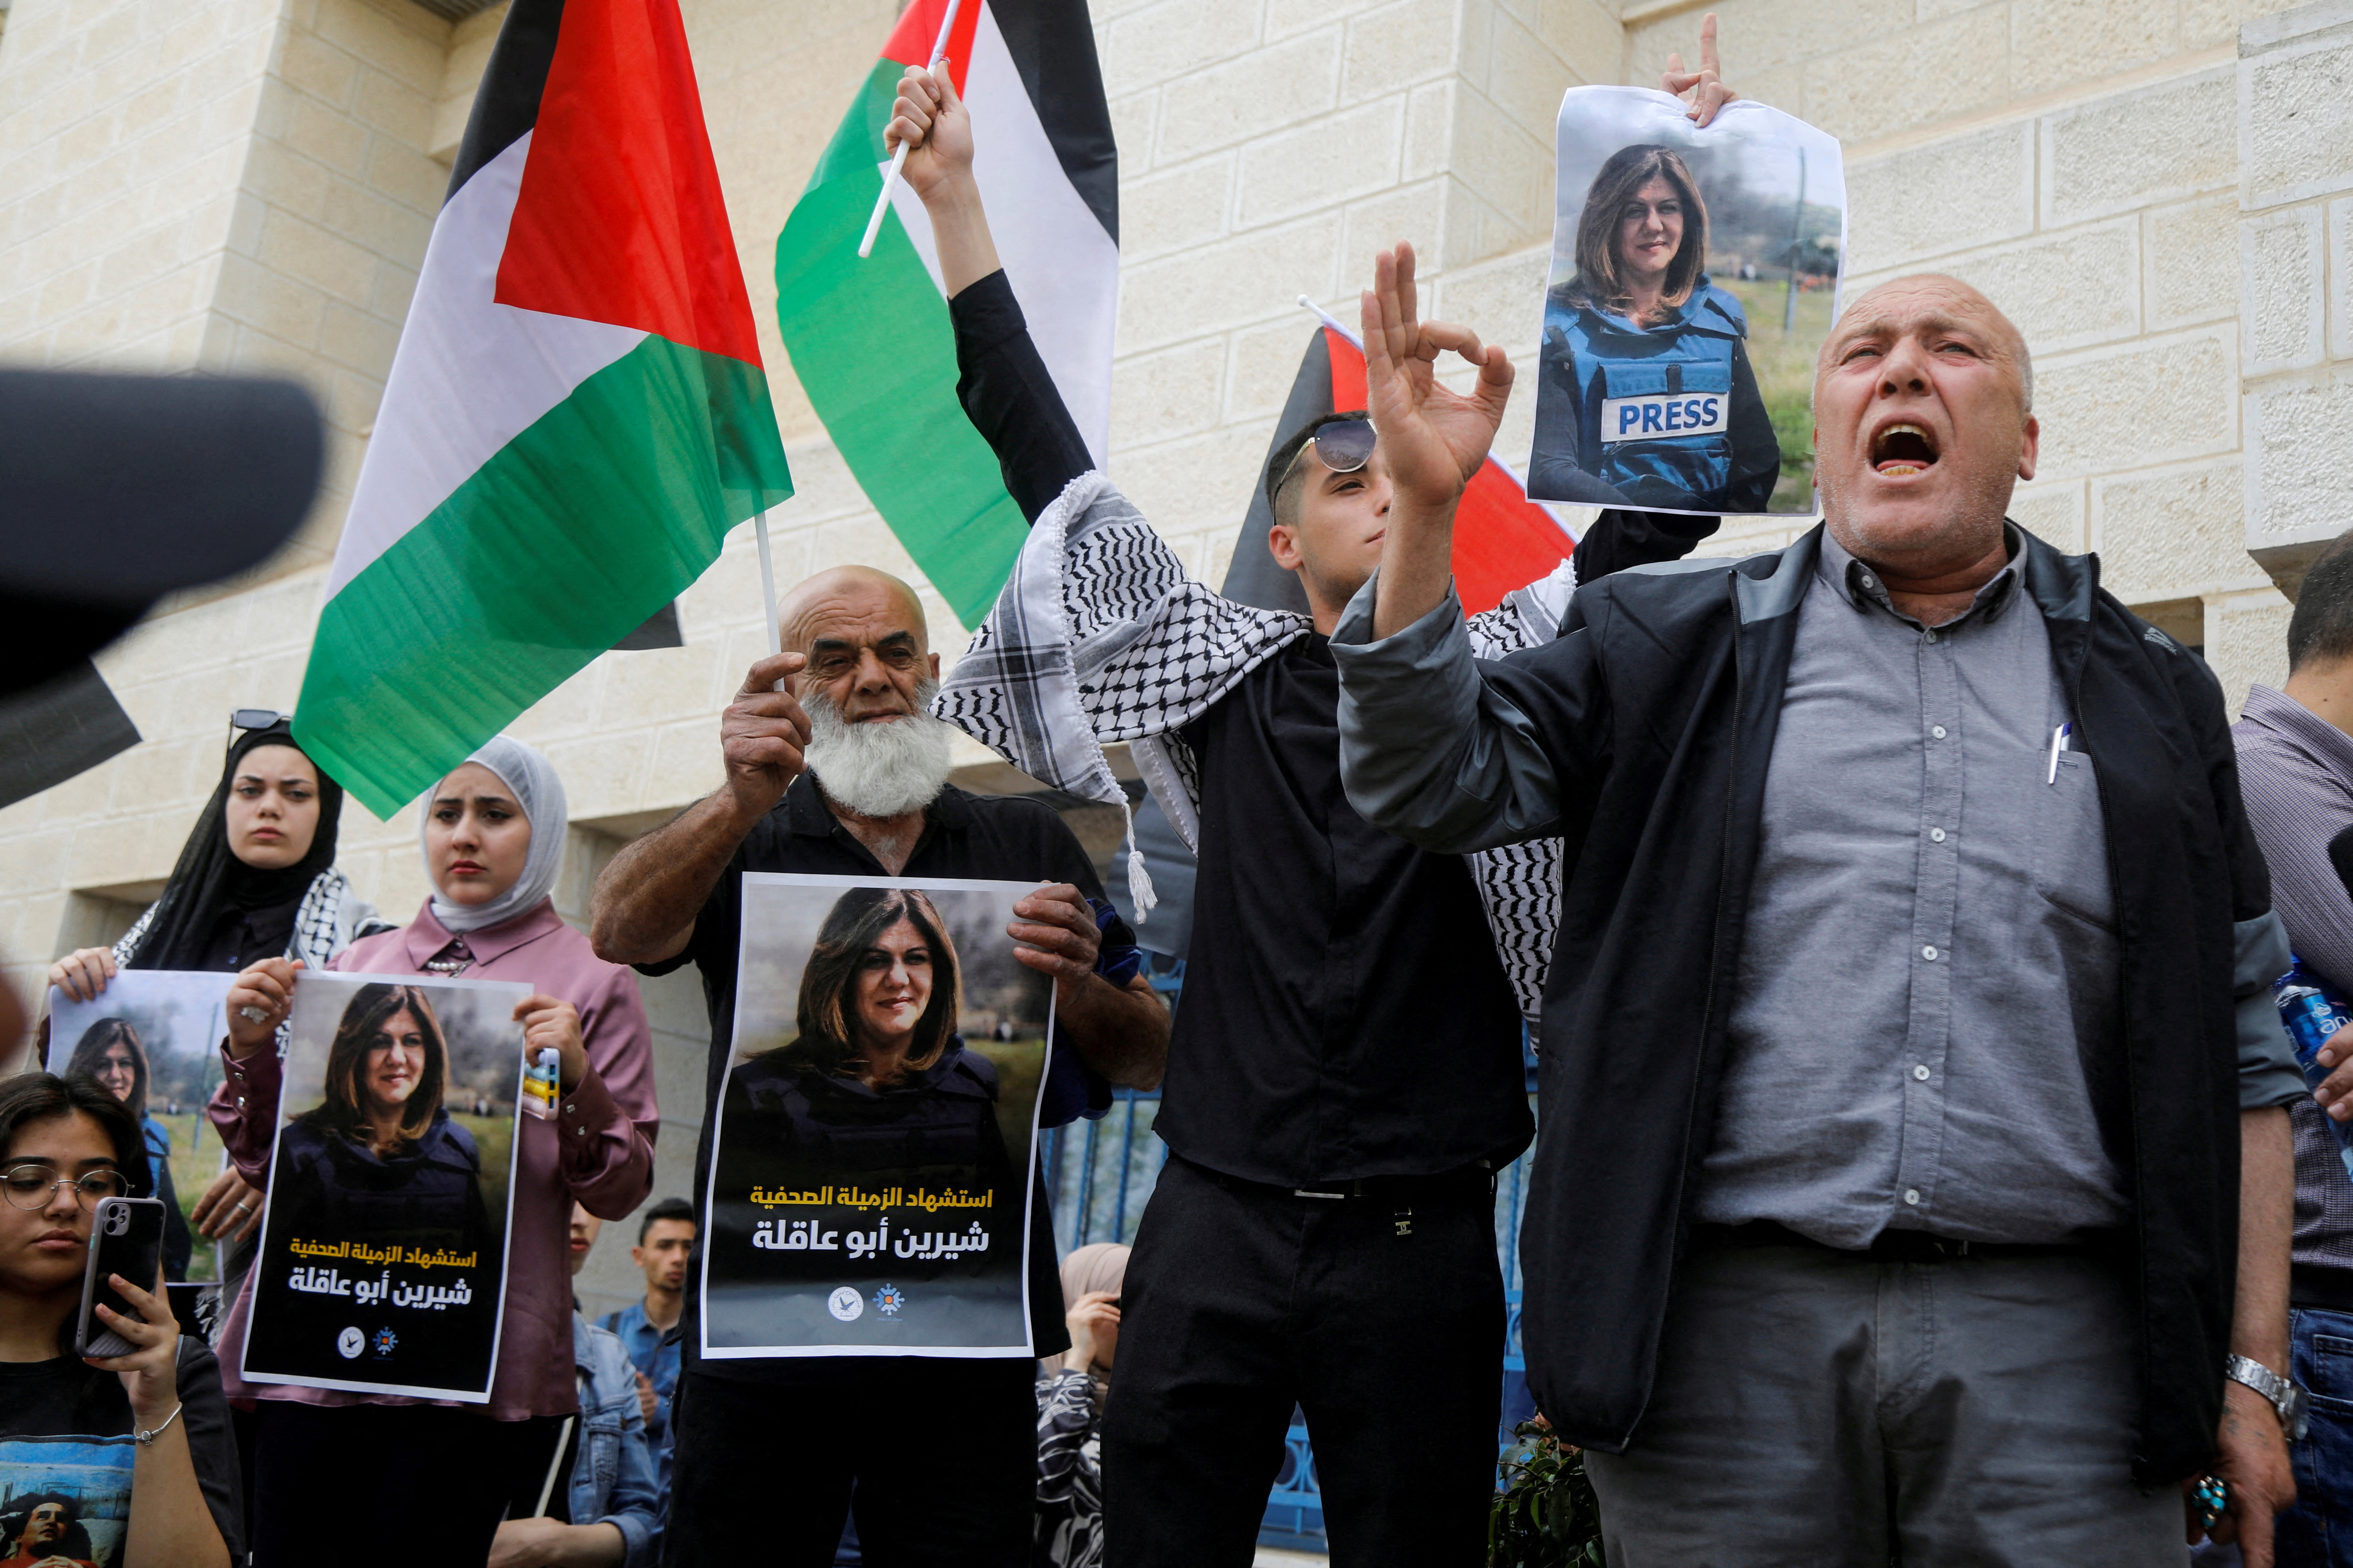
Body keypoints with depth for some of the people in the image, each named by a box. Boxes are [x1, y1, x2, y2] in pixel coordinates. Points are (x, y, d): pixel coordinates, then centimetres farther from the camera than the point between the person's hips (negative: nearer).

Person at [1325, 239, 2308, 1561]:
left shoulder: (2150, 695, 13)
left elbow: (2241, 1055, 11)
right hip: (1729, 1327, -1)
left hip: (2056, 1349, 2)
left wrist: (2250, 1373, 6)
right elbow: (1436, 779, 2)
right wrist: (1427, 508, -10)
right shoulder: (1676, 647, 10)